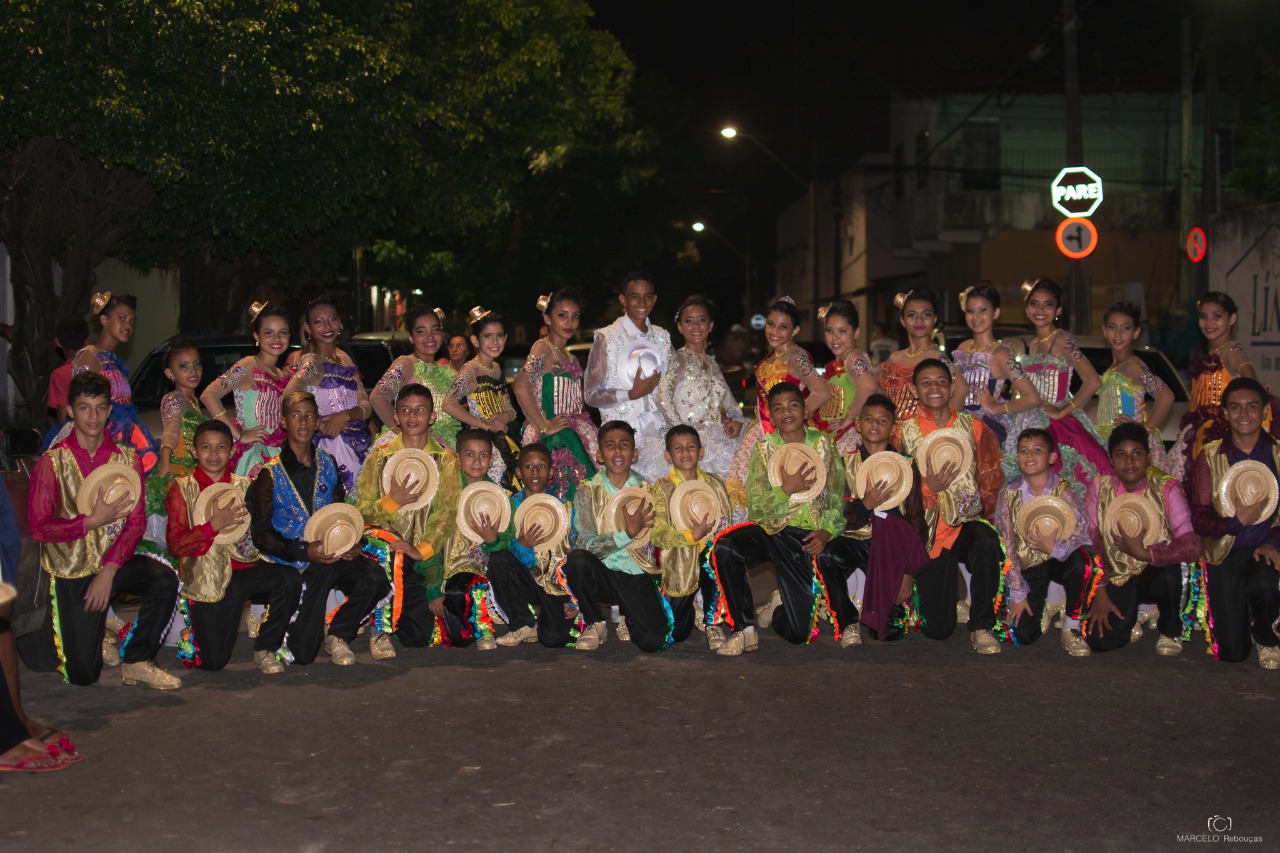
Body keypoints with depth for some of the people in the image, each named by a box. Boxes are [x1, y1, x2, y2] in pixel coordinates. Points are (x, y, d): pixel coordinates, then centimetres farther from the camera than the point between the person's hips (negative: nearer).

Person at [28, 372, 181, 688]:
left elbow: (135, 521, -5)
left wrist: (109, 571, -16)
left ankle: (137, 662, -10)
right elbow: (39, 528, -9)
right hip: (71, 568, -2)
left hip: (114, 560, 2)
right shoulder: (53, 462, -7)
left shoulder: (127, 458, 0)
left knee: (165, 580, -30)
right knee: (83, 674, -7)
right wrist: (93, 521, -20)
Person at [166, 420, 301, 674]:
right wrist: (214, 525, -18)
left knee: (289, 579, -29)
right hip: (208, 578, -3)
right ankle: (192, 633, 27)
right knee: (214, 661, -10)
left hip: (245, 567, 3)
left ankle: (266, 648, -8)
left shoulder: (244, 486, 11)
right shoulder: (182, 489, 3)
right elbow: (175, 545, -6)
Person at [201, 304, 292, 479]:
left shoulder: (283, 376, 15)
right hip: (252, 456, -6)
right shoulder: (249, 366, -6)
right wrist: (239, 435, -15)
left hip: (277, 455, 7)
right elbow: (208, 395, -17)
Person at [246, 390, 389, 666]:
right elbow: (261, 535, -5)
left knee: (374, 579, -29)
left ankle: (336, 634, -4)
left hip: (332, 554, 4)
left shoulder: (327, 463, 12)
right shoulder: (270, 473, -1)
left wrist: (351, 543, -7)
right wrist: (306, 552, -20)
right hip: (291, 559, -4)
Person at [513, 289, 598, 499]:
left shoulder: (567, 355, 18)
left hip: (571, 432, 8)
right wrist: (544, 427, -19)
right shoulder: (542, 348, -8)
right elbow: (521, 387, -22)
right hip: (550, 440, -8)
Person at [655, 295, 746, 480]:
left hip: (720, 440, 6)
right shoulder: (681, 359, -3)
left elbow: (730, 404, 23)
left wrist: (737, 421, 2)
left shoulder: (711, 362, 18)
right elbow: (663, 399, -16)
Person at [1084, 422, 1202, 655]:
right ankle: (1128, 617, 19)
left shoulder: (1166, 488, -14)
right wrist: (1100, 592, -11)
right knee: (1098, 639, -20)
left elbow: (1192, 546, -26)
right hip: (1117, 576, 2)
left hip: (1158, 572, -2)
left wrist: (1143, 553, -28)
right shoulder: (1101, 487, -6)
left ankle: (1171, 632, -6)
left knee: (1171, 571, -38)